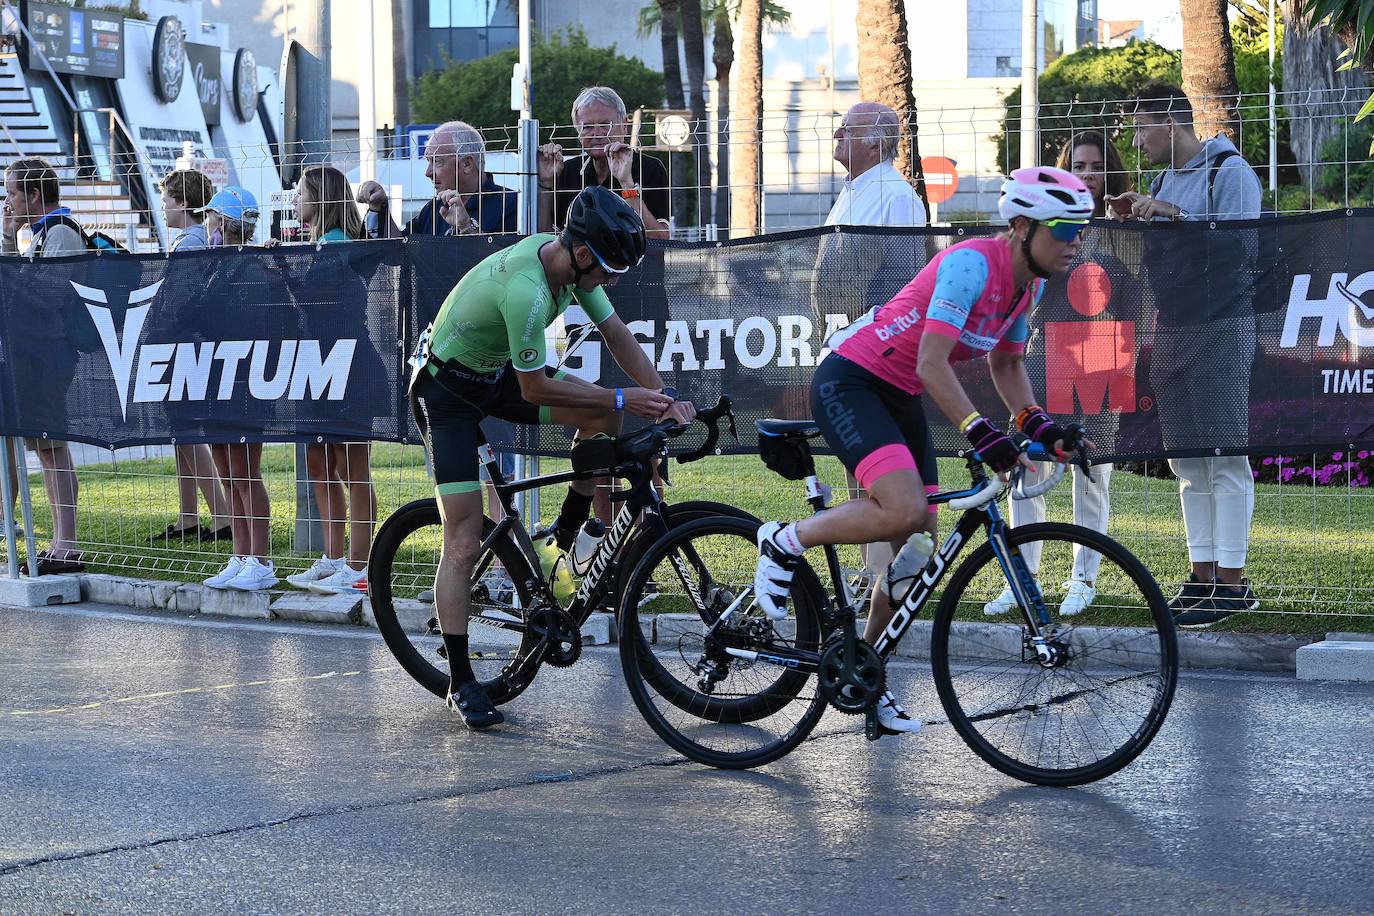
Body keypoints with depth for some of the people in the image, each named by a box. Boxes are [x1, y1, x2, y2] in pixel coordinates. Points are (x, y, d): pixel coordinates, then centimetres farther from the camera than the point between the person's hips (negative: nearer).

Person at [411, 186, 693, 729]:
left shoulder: (566, 256, -11)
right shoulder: (525, 290, -37)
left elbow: (616, 334, -1)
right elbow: (535, 388, -28)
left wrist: (663, 396, -13)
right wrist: (625, 399, -24)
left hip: (495, 373, 8)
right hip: (446, 391, -8)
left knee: (603, 415, -10)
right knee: (464, 542, -11)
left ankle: (568, 532, 11)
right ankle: (461, 684, -5)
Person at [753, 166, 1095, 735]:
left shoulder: (1029, 283, 3)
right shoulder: (971, 263, -25)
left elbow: (1007, 364, 16)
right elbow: (932, 363, -31)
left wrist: (1041, 426, 0)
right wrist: (983, 435, -38)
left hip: (901, 400, 9)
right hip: (848, 384, -9)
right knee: (904, 511, -30)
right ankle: (784, 543, -7)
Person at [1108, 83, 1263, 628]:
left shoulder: (1229, 170, -6)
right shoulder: (1163, 180, 18)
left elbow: (1239, 243, -18)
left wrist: (1176, 216, -20)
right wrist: (1130, 227, 2)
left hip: (1221, 329, -8)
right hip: (1171, 331, 8)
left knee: (1225, 458, -8)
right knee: (1187, 461, 7)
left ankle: (1232, 582, -7)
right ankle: (1202, 576, 12)